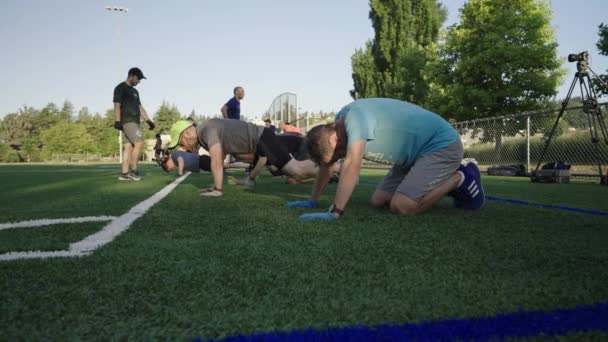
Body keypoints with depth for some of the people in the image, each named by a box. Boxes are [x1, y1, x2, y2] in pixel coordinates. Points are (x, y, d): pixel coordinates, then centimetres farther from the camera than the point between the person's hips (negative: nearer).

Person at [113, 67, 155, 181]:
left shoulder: (134, 91, 24)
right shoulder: (120, 88, -3)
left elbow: (140, 107, 24)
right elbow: (117, 105, -12)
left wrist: (148, 120, 15)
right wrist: (117, 121, -21)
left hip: (134, 122, 9)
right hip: (127, 121, -9)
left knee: (129, 146, 3)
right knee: (139, 143, -17)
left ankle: (124, 173, 2)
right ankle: (133, 171, -11)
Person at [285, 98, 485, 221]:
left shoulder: (356, 116, -27)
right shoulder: (339, 122, 1)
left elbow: (352, 165, -37)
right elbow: (326, 162, 11)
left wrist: (335, 212, -39)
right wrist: (312, 201, 9)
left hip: (442, 145, -10)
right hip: (417, 153, 10)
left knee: (401, 206, -23)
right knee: (378, 201, 6)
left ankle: (460, 179, 0)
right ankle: (447, 180, 18)